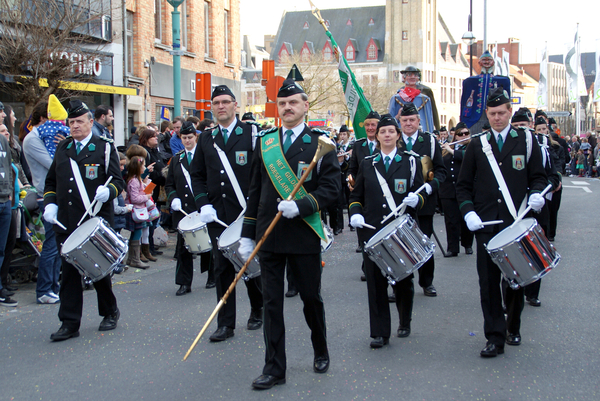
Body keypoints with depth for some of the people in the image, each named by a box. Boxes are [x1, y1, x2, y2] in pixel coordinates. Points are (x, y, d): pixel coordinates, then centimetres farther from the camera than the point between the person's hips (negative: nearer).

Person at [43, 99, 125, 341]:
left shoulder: (105, 147, 1)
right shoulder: (62, 148, 14)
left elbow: (118, 181, -2)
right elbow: (51, 181, 20)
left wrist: (108, 191, -24)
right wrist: (50, 203, 3)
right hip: (67, 222, 4)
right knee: (69, 271, 1)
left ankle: (110, 313, 27)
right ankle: (70, 323, 7)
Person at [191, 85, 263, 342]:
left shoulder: (252, 134, -1)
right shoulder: (206, 139, 10)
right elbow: (197, 175, 12)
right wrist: (203, 204, -2)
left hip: (247, 214, -3)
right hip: (217, 215, 3)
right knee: (222, 268, 5)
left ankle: (257, 312, 31)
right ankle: (225, 324, 12)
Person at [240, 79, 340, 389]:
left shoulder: (320, 143, -1)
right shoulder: (264, 142, 8)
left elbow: (331, 188, -6)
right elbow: (255, 191, 10)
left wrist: (300, 206, -22)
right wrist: (247, 234, 7)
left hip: (304, 235, -2)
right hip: (269, 235, 3)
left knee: (311, 298, 11)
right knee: (271, 302, 5)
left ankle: (321, 352, 35)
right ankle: (274, 368, 14)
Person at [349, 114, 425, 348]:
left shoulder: (410, 162, 6)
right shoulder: (367, 164, 11)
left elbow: (422, 193, 5)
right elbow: (356, 195, 14)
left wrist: (416, 200, -18)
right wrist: (355, 213, -5)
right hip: (372, 231, 1)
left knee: (402, 280, 9)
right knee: (376, 281, -2)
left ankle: (405, 324, 31)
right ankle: (379, 333, 4)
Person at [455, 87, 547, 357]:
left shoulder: (526, 141, 5)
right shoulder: (477, 146, 8)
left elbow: (539, 176, 8)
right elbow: (463, 185, 9)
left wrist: (536, 194, -14)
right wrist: (468, 212, -6)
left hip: (517, 223, 0)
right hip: (486, 224, 1)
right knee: (488, 281, -2)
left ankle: (513, 327, 30)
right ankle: (495, 337, 5)